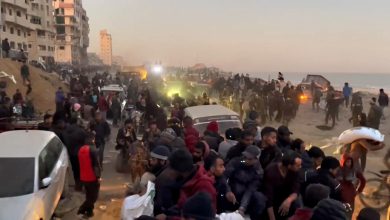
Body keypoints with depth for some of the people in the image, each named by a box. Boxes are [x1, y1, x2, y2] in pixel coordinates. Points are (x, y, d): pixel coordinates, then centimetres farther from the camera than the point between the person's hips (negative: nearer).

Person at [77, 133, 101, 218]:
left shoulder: (81, 149, 6)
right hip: (92, 177, -7)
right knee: (93, 196, 6)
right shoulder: (92, 149, -18)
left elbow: (81, 163, 15)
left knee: (89, 195, 20)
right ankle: (82, 209, 0)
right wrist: (98, 176, -14)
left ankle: (89, 212, 25)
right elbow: (96, 164, -20)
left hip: (83, 177, 8)